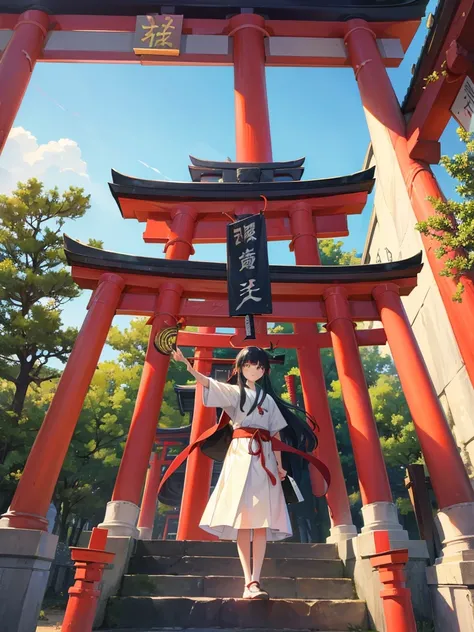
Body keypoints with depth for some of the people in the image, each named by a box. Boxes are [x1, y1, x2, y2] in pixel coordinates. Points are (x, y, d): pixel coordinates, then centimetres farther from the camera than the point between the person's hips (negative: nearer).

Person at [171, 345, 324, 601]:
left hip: (264, 457, 3)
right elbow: (207, 382, -8)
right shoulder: (234, 392, 10)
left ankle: (255, 581, 1)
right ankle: (249, 582, -7)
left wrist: (279, 464, 7)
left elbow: (276, 433, 16)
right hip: (241, 453, -3)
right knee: (241, 516, -10)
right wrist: (186, 364, -24)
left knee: (262, 519, -3)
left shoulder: (269, 399, 19)